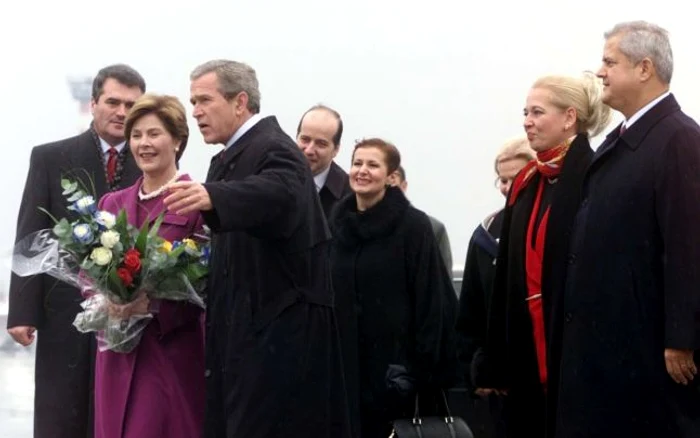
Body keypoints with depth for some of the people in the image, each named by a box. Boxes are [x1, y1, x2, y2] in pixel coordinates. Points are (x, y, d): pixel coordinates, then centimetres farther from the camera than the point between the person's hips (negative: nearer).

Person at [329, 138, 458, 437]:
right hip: (344, 363, 4)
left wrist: (425, 366, -13)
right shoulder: (337, 225, 10)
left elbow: (431, 300, -8)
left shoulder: (414, 226, -5)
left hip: (393, 363, -4)